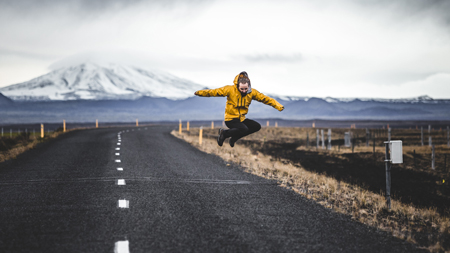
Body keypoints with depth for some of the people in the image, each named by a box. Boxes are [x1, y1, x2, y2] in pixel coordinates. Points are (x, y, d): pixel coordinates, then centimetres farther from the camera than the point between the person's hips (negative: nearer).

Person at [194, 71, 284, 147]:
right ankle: (224, 133, -6)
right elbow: (215, 92, -12)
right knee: (244, 129, -30)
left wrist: (278, 106, -10)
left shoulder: (252, 92, -2)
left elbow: (265, 99, -2)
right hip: (230, 119, -6)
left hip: (242, 119, 6)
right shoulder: (230, 89, -14)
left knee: (257, 126, -7)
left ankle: (234, 137, 4)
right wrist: (200, 93, -16)